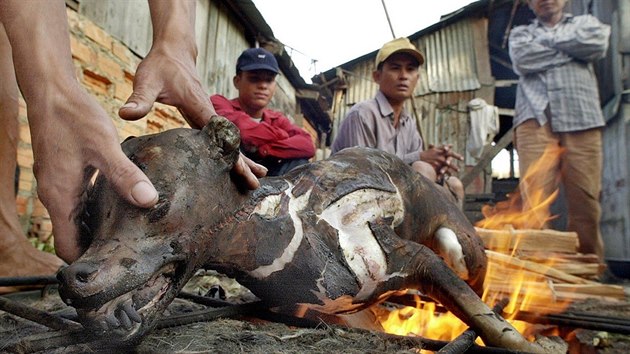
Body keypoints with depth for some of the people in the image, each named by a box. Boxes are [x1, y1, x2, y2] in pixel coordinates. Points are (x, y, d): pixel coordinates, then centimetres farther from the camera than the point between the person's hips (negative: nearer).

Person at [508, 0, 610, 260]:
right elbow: (524, 60, 1)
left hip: (582, 120, 1)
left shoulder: (585, 22, 28)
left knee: (586, 200, -6)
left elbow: (597, 44, 3)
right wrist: (573, 48, 9)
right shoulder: (520, 33, 25)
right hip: (536, 119, -1)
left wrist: (548, 41, 10)